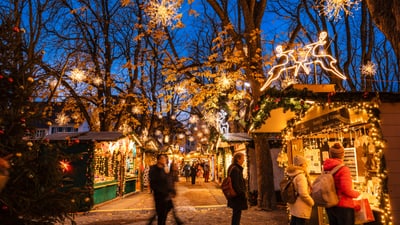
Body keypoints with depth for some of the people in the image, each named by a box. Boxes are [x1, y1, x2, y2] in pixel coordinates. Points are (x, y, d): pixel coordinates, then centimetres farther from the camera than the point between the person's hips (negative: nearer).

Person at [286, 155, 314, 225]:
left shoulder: (292, 176, 9)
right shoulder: (300, 175, -17)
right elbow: (303, 193, -23)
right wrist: (312, 202, -9)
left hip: (294, 208, 9)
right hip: (301, 210, -9)